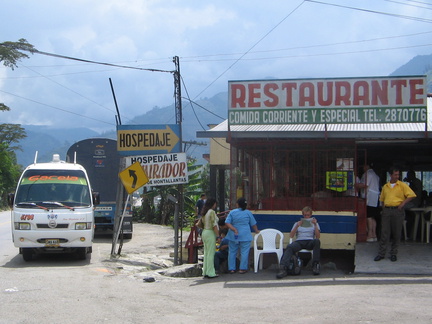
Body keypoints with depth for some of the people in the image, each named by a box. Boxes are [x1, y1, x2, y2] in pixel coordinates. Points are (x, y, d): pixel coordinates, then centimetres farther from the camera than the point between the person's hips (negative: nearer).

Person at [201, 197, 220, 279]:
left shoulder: (204, 213, 11)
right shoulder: (212, 212, -13)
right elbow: (214, 225, -18)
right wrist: (218, 236, -16)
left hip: (204, 232, 9)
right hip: (210, 233, -9)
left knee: (206, 253, 11)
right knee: (211, 254, -5)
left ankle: (205, 272, 14)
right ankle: (211, 273, -5)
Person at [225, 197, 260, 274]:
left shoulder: (232, 212, 0)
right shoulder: (248, 213, 0)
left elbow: (227, 223, -8)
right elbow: (253, 224, 10)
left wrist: (234, 229, -12)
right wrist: (256, 231, 26)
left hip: (233, 236, 1)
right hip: (245, 236, -1)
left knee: (232, 252, 9)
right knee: (244, 252, 3)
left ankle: (231, 268, 10)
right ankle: (242, 268, 1)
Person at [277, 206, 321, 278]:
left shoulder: (314, 223, 25)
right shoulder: (297, 223, 27)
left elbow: (318, 236, 9)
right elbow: (291, 236, 12)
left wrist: (315, 225, -2)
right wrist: (297, 226, -2)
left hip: (310, 242, 0)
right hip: (299, 242, 0)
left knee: (317, 241, -37)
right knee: (289, 247, -35)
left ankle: (315, 265, -36)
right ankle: (284, 268, -52)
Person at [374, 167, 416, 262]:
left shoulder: (402, 185, 0)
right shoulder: (385, 186, 12)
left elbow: (412, 195, -5)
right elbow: (382, 199, 23)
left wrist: (403, 203, -11)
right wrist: (383, 208, 10)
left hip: (397, 211, -3)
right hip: (386, 211, 3)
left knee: (396, 234, 2)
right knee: (384, 233, 0)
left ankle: (393, 253, 12)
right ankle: (381, 253, 4)